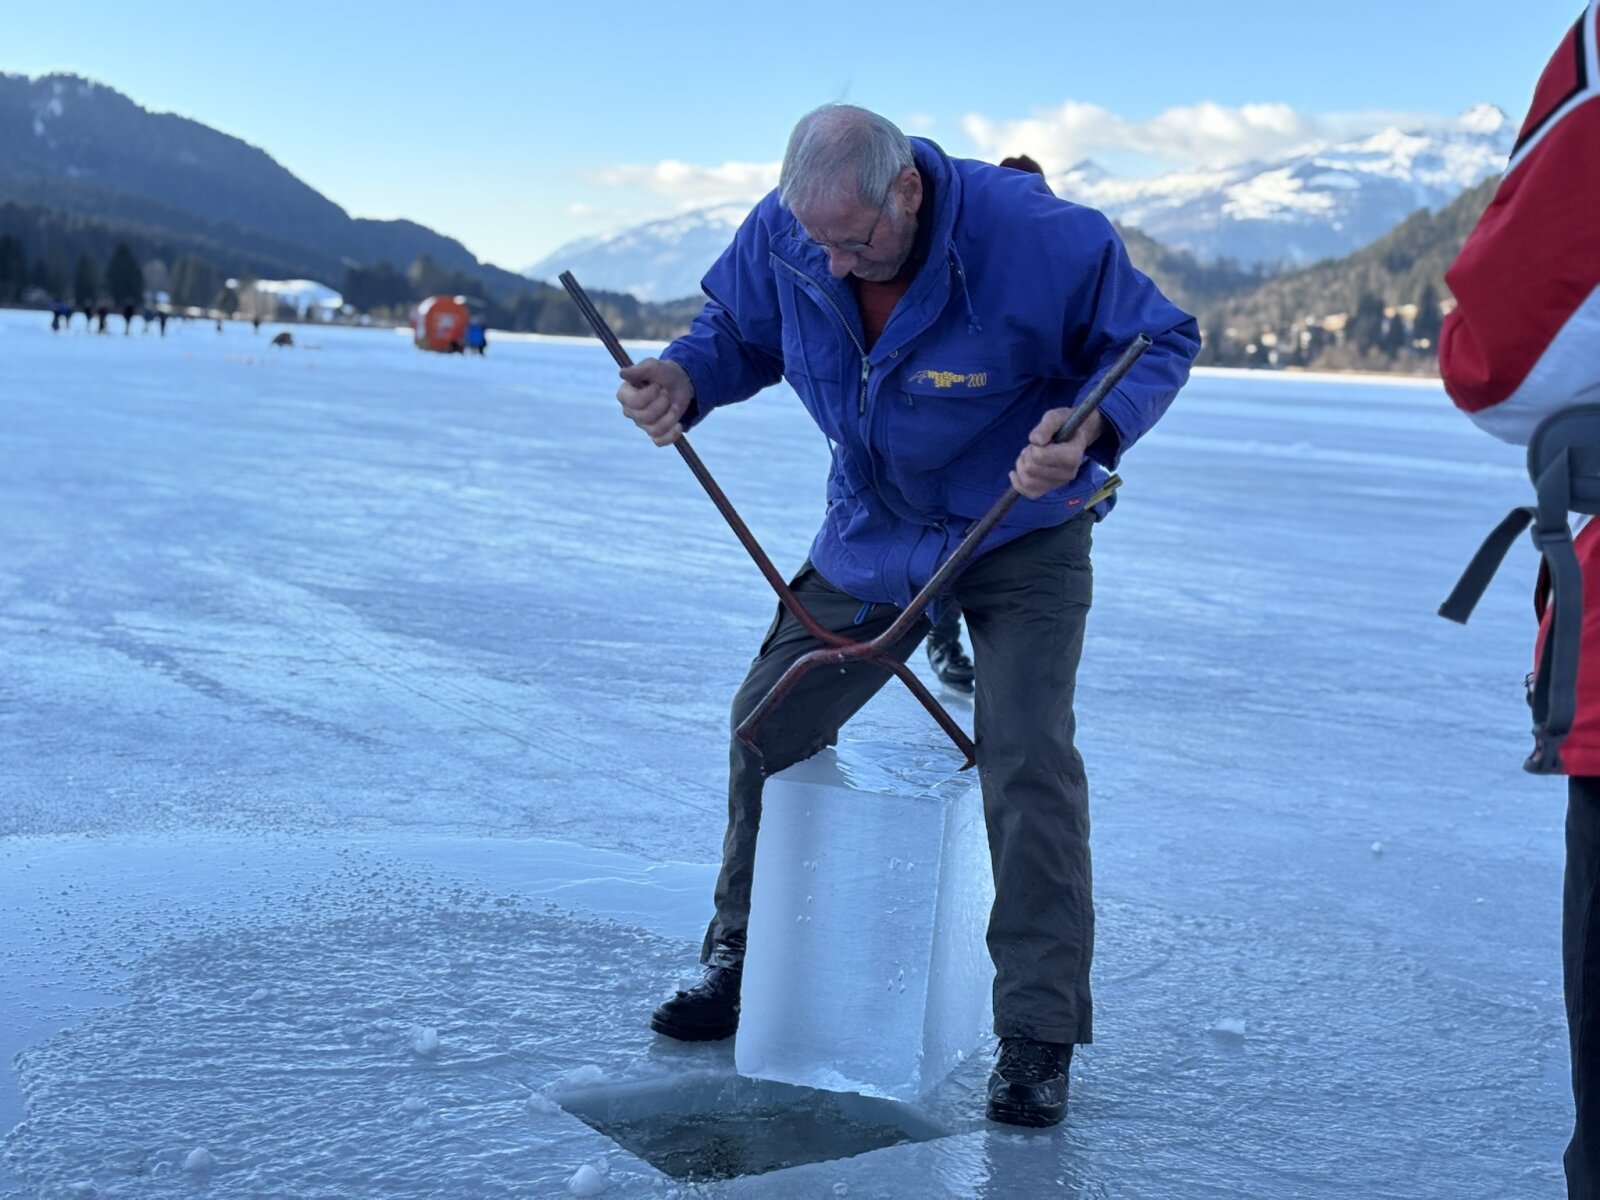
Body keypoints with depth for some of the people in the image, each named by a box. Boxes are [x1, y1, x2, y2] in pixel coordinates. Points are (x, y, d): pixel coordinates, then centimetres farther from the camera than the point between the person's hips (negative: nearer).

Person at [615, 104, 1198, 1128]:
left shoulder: (1037, 238, -29)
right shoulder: (781, 238, -17)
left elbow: (1161, 340, -16)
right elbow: (740, 335, 2)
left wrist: (1091, 429, -37)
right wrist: (684, 380, -22)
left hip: (1020, 534, -4)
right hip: (873, 533, 5)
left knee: (1027, 763, -17)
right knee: (769, 720, 7)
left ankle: (1040, 1034, -3)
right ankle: (743, 958, 28)